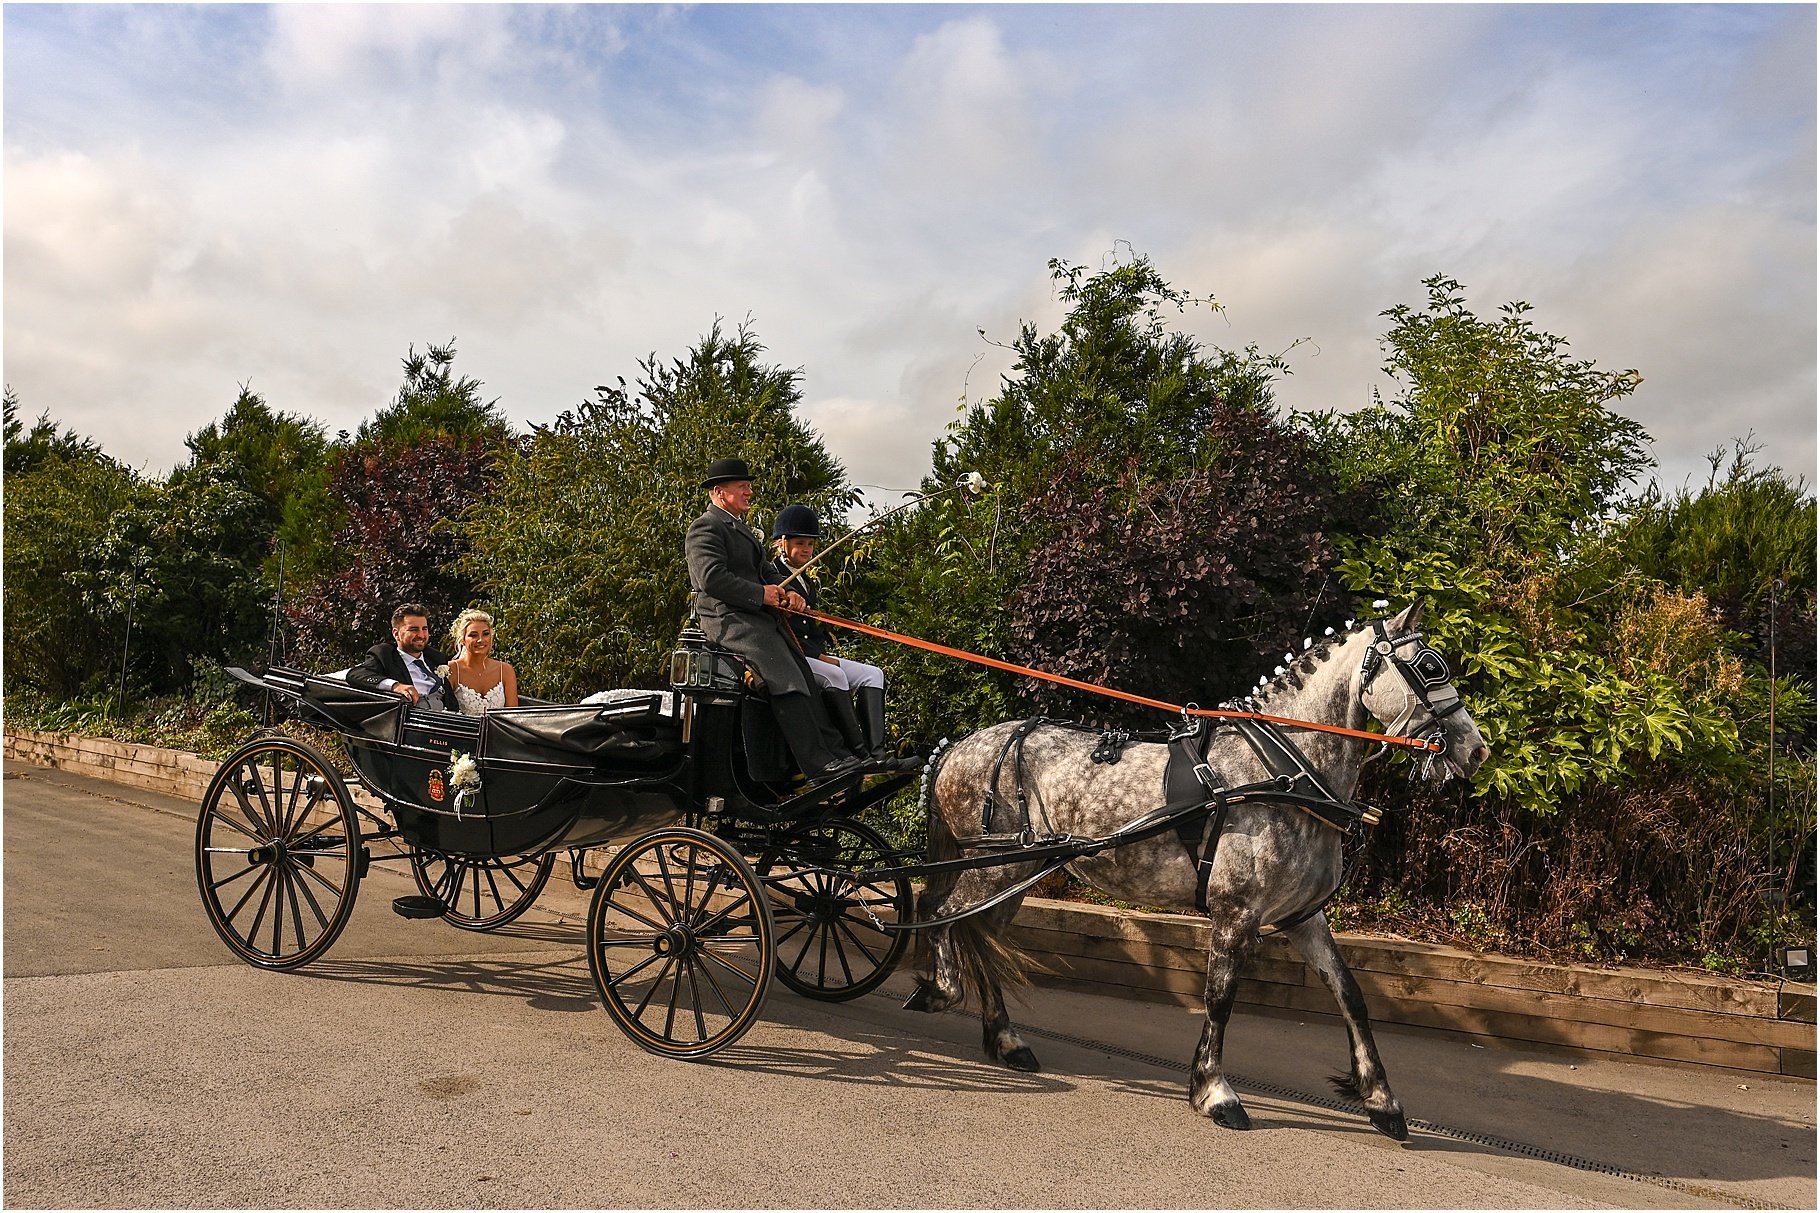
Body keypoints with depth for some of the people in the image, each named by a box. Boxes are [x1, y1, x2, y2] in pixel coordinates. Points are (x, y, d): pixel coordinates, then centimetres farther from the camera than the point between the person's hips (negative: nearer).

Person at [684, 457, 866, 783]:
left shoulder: (740, 527, 26)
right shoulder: (706, 528, -6)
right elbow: (712, 578, -20)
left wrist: (785, 594, 9)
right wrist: (761, 594, -15)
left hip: (759, 616, 10)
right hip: (729, 618, -10)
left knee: (805, 680, 0)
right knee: (788, 682, -21)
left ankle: (832, 752, -3)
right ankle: (818, 767, -23)